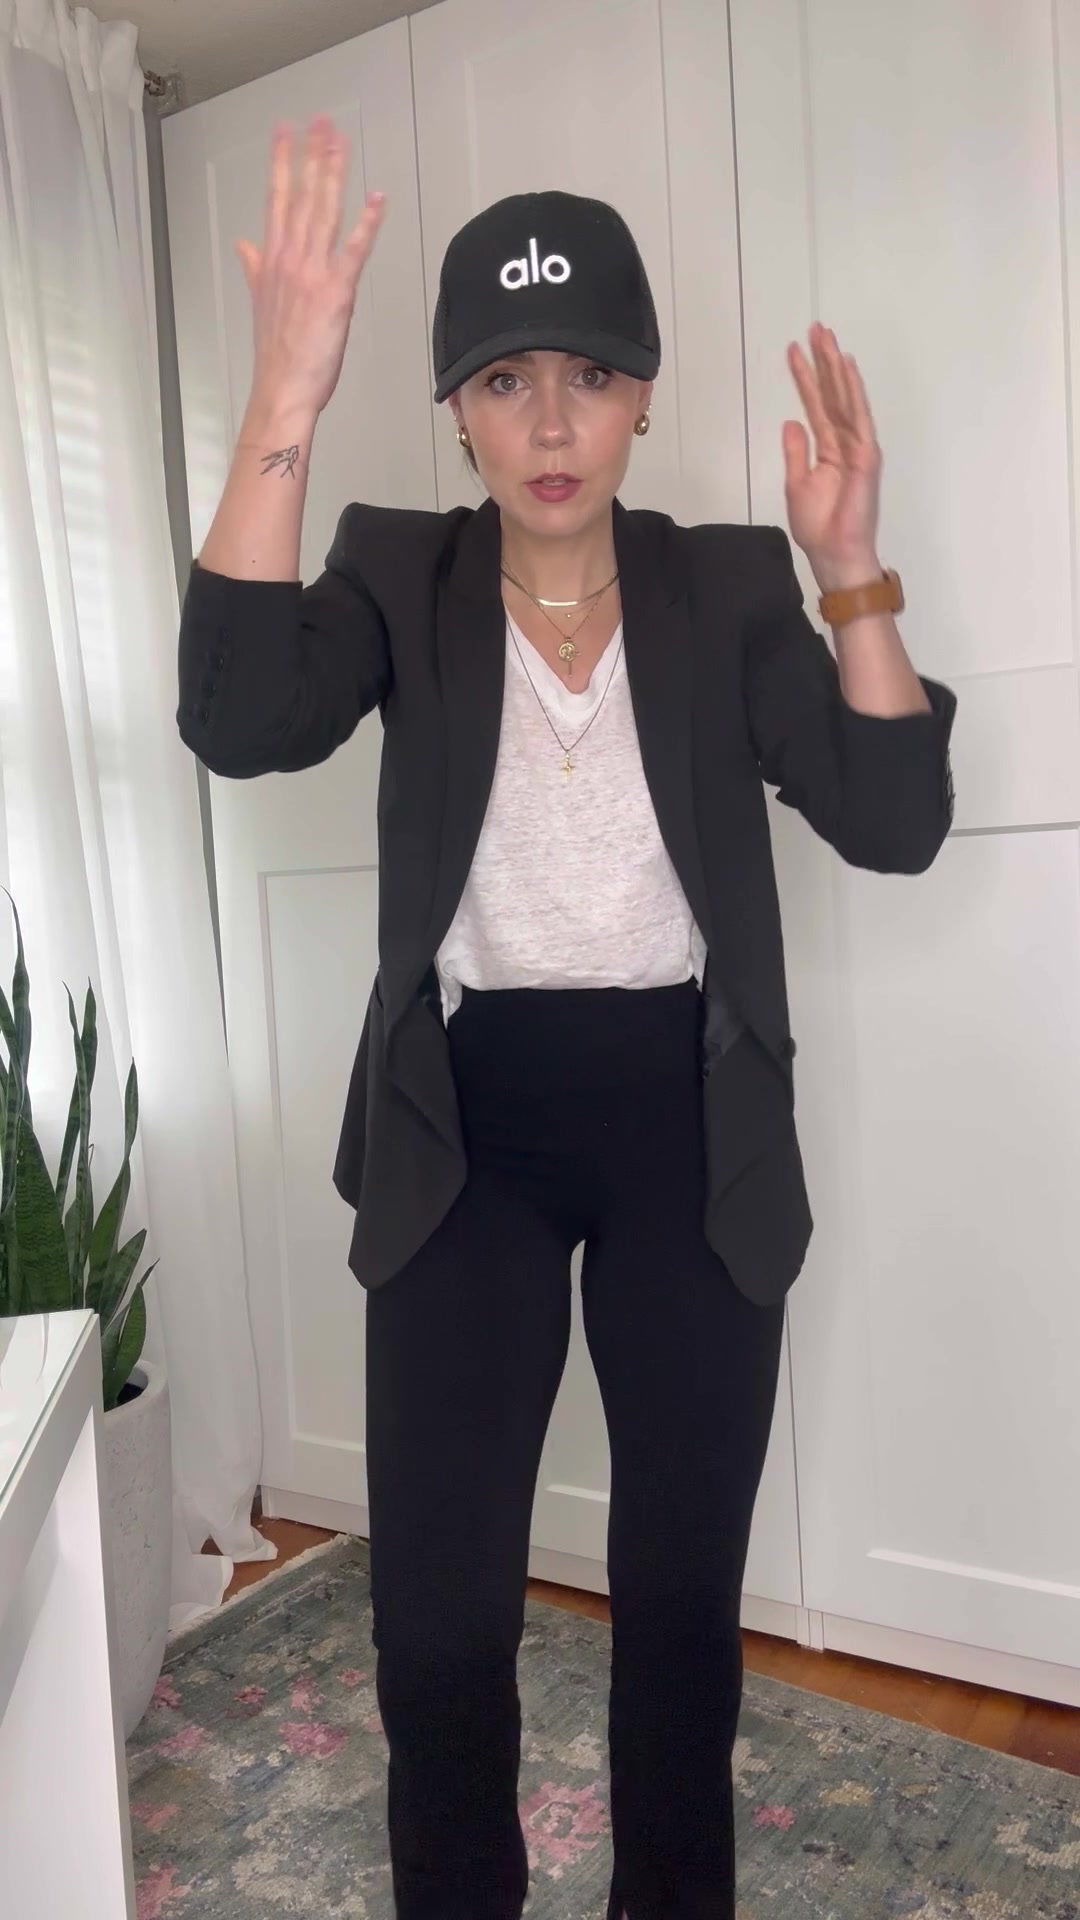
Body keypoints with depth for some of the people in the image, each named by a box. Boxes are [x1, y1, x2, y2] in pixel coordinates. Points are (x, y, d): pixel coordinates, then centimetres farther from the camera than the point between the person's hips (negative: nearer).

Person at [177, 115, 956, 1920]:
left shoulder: (731, 585, 2)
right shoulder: (402, 573, 0)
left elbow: (894, 821, -6)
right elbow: (237, 723, -20)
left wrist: (851, 571, -17)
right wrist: (285, 400, -25)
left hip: (692, 1127, 1)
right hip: (470, 1127, -1)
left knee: (686, 1572, 16)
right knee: (435, 1600, 4)